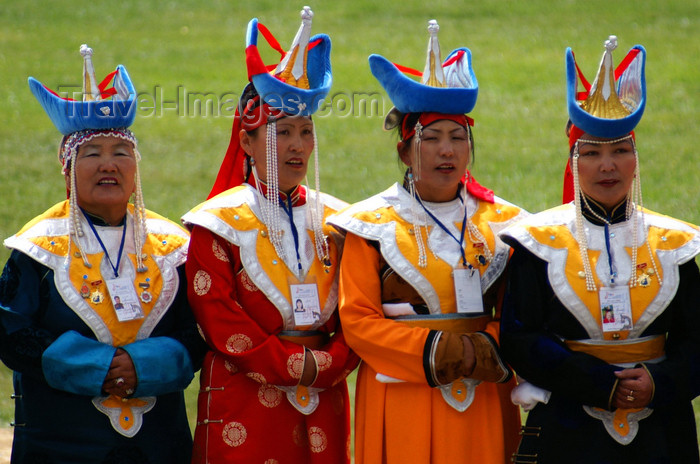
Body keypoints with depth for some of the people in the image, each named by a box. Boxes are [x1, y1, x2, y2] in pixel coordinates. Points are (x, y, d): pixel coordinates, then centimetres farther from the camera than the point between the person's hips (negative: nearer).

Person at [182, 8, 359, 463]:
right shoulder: (220, 222, 0)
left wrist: (326, 365, -8)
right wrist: (294, 364, -13)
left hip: (323, 404, 4)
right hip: (245, 404, -4)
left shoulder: (333, 220, 13)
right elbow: (218, 315, -9)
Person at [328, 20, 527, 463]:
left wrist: (485, 353, -11)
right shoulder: (372, 226, 1)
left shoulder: (503, 223, 9)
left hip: (484, 406, 3)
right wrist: (431, 352, -15)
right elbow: (356, 320, -4)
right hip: (403, 407, -2)